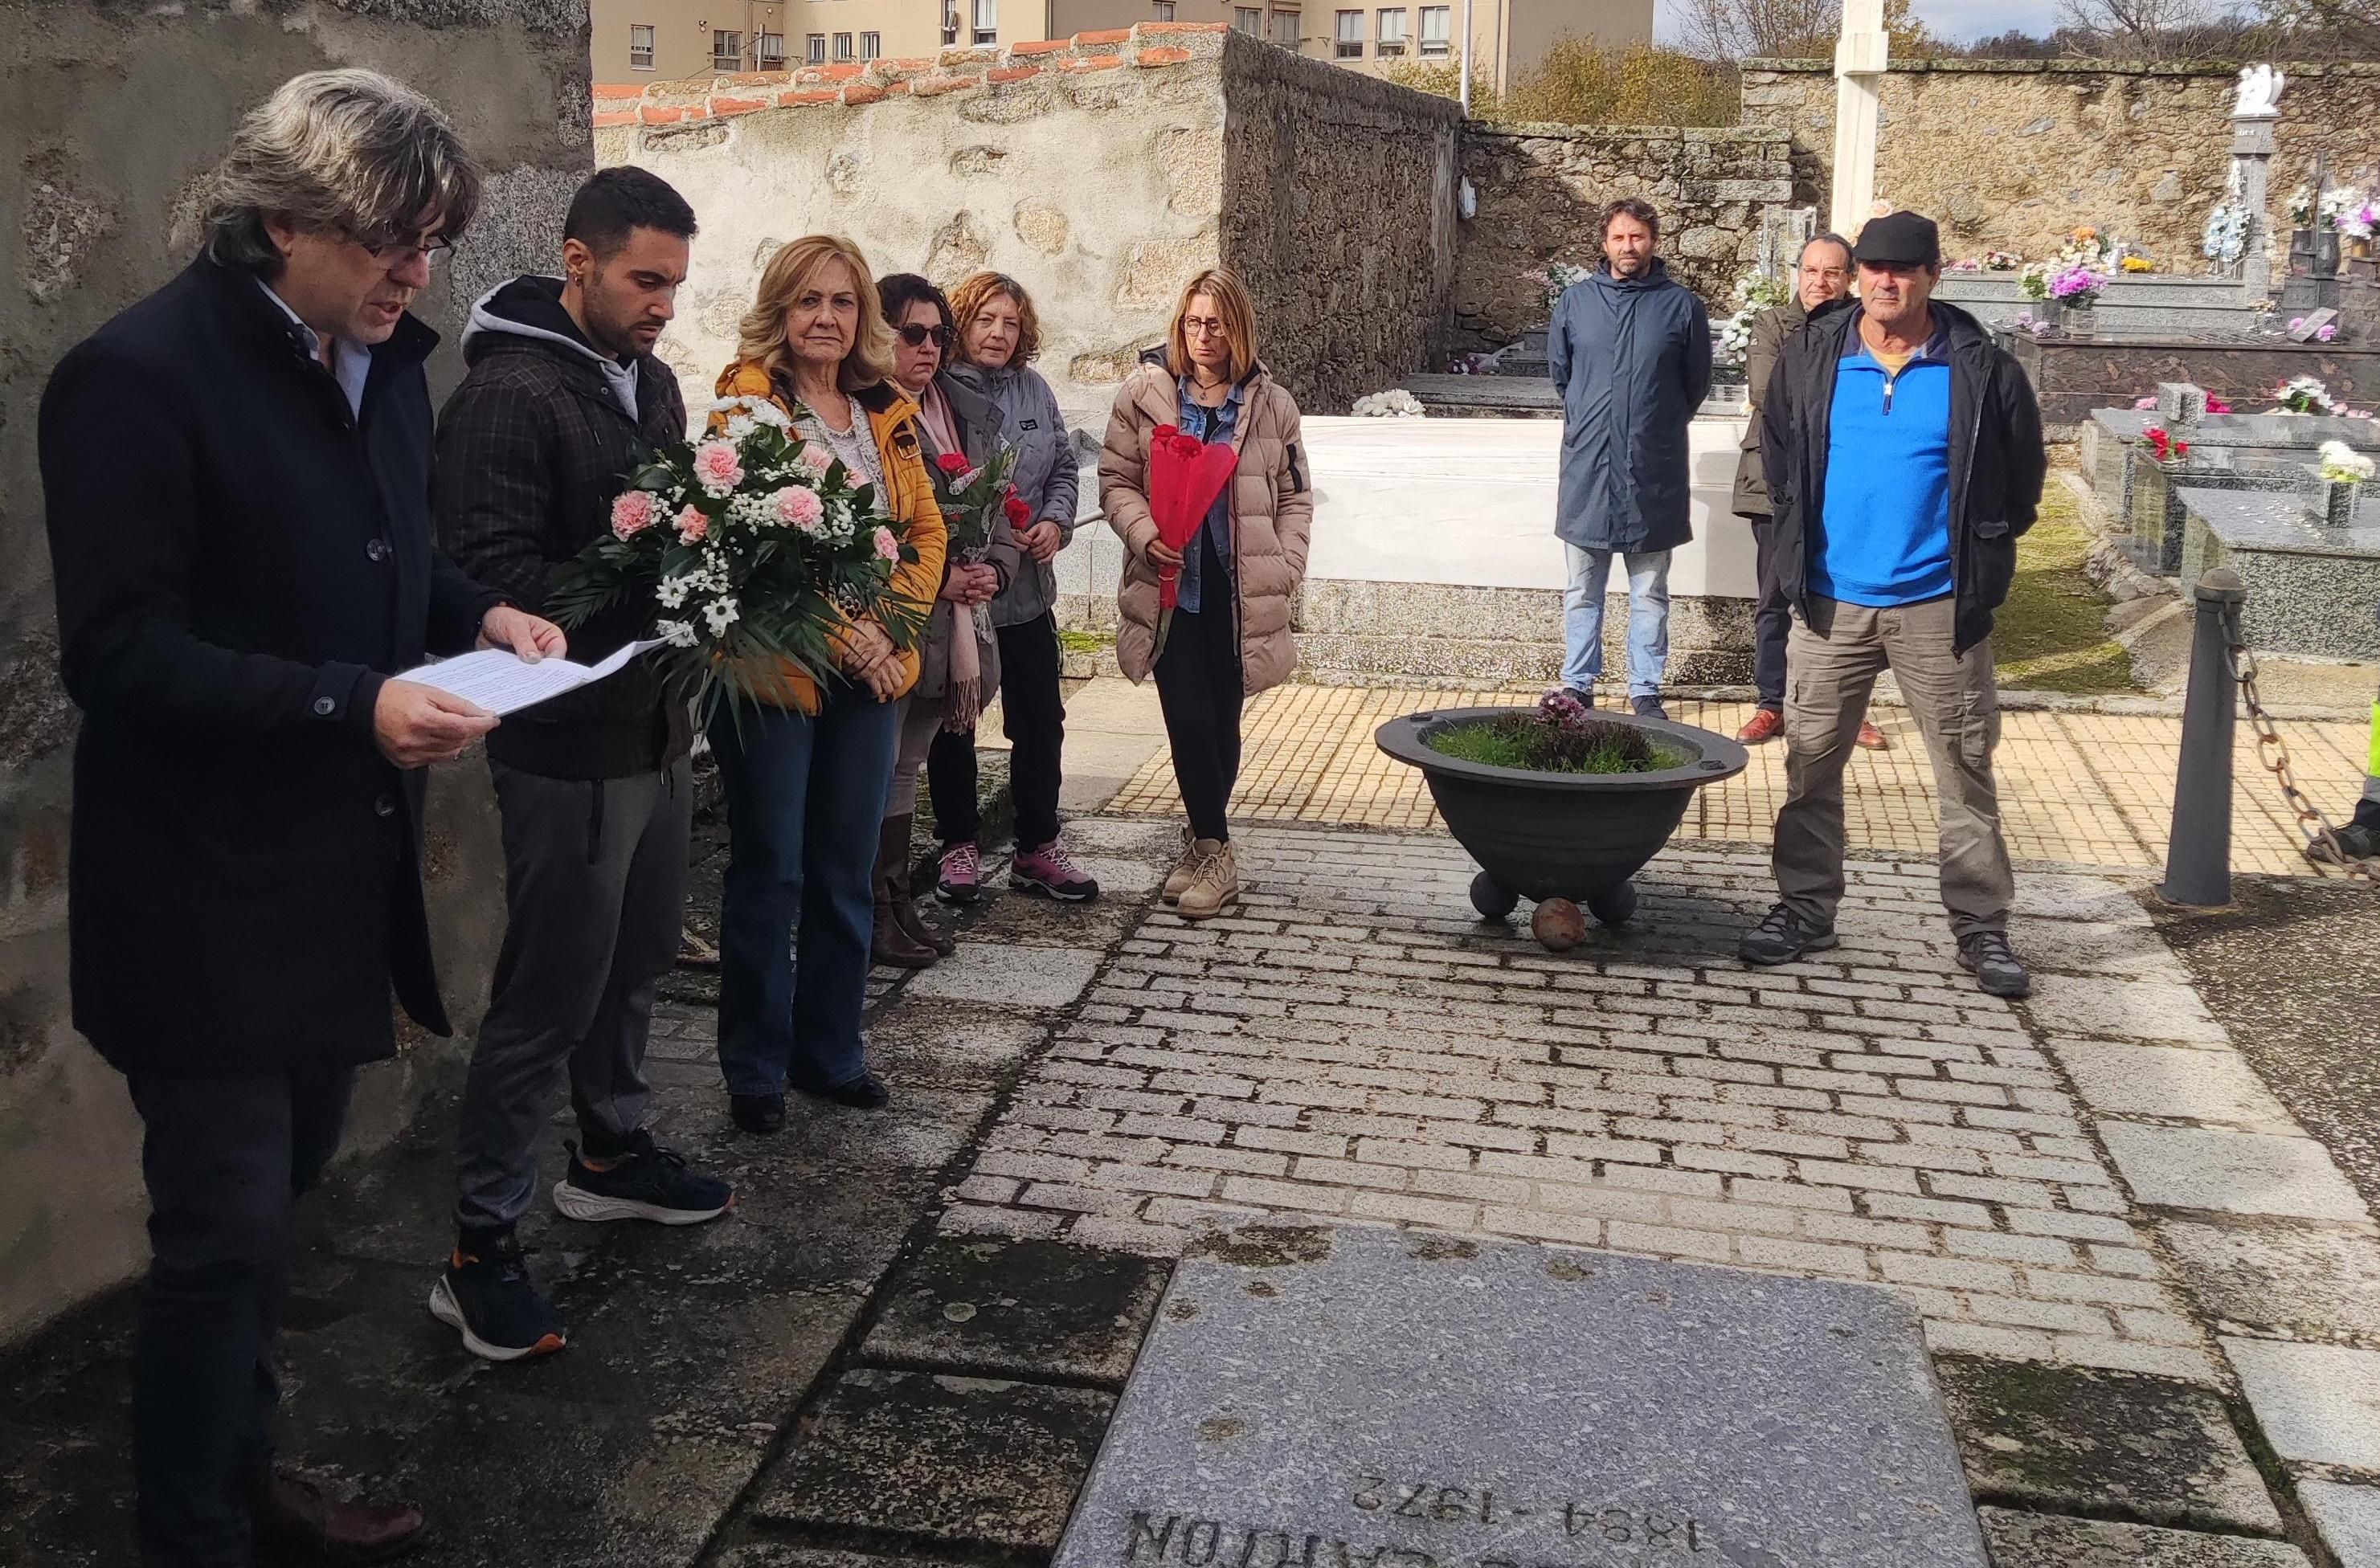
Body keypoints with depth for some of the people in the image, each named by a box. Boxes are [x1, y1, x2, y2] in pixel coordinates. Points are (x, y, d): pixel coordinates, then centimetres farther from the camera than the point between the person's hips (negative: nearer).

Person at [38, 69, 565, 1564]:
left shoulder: (384, 359, 8)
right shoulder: (140, 374, -16)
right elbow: (117, 651, -19)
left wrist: (478, 612, 1)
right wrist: (353, 706, -27)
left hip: (344, 867, 7)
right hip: (208, 894, -7)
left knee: (272, 1198, 19)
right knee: (228, 1231, 1)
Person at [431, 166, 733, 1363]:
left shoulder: (651, 381, 11)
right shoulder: (508, 394, -16)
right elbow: (493, 576, -23)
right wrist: (646, 592, -26)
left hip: (657, 728, 9)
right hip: (568, 745, -8)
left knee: (636, 963, 20)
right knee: (548, 996, -3)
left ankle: (611, 1153, 40)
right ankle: (479, 1249, 9)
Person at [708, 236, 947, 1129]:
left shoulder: (888, 414, 11)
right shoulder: (747, 403, -7)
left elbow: (925, 527, 10)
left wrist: (890, 624, -6)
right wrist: (838, 632, -17)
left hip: (870, 676, 6)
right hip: (776, 670, -5)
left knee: (847, 873, 12)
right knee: (768, 873, 3)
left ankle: (831, 1052, 26)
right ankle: (754, 1069, 17)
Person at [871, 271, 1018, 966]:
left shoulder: (969, 414, 13)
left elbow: (998, 505, 16)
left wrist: (995, 567, -3)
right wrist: (938, 579, -17)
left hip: (958, 622, 7)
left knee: (907, 765, 16)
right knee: (879, 768, 1)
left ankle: (898, 902, 24)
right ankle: (874, 912, 11)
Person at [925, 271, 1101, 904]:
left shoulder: (1034, 390, 8)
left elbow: (1064, 467, 14)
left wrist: (1056, 522, -4)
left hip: (1026, 588, 5)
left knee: (1040, 720, 8)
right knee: (953, 723, 9)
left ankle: (1037, 848, 20)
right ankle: (959, 846, 22)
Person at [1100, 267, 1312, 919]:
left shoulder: (1271, 402, 6)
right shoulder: (1143, 393, 2)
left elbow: (1294, 496, 10)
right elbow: (1116, 480, 3)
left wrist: (1285, 567, -1)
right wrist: (1145, 534, -14)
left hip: (1240, 589, 1)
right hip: (1172, 584, -1)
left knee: (1223, 720, 6)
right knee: (1189, 718, -7)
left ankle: (1201, 839, 24)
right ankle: (1215, 853, 6)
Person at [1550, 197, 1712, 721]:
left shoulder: (1681, 305, -1)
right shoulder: (1576, 300, 4)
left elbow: (1696, 383, 11)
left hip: (1654, 474, -1)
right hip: (1587, 468, 1)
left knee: (1650, 594, 8)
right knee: (1582, 592, 9)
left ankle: (1646, 691, 16)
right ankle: (1577, 686, 19)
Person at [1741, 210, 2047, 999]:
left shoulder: (1981, 370, -3)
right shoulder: (1810, 358, 2)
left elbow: (2022, 475, 9)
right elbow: (1779, 454, 18)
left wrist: (1979, 559, 7)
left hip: (1938, 608, -2)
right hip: (1830, 602, 2)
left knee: (1966, 771, 4)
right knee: (1811, 763, 7)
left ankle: (1983, 927, 13)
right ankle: (1804, 908, 20)